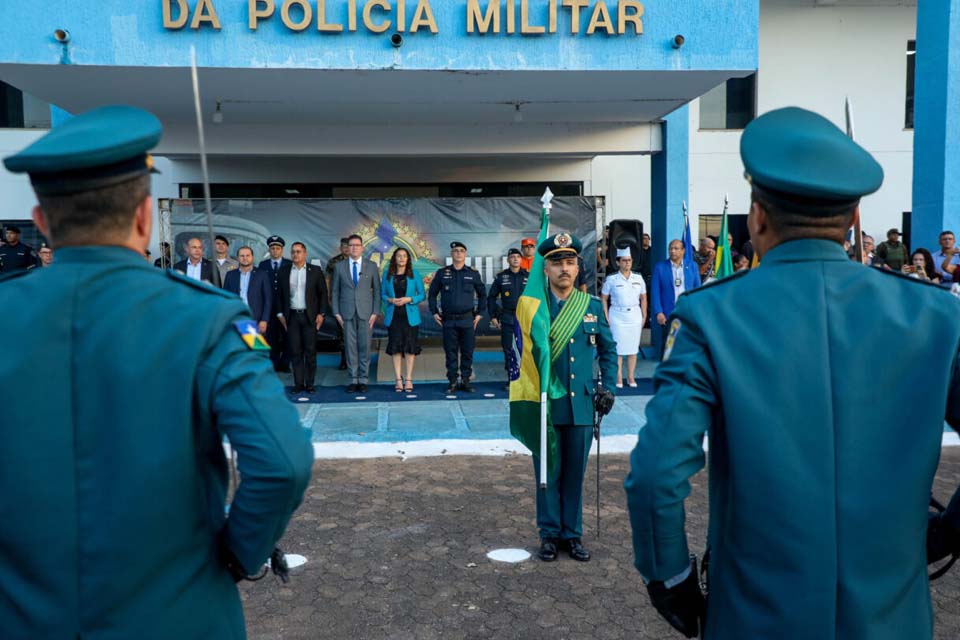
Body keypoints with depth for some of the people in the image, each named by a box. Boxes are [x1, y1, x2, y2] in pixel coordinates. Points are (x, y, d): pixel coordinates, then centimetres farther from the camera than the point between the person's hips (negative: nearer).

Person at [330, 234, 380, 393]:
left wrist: (375, 313, -3)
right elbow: (335, 291, 9)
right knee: (350, 347, 2)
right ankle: (353, 379, 9)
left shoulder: (372, 266, 5)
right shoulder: (339, 266, 7)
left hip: (365, 313, 0)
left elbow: (377, 290, 5)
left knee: (365, 347, 1)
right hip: (347, 313, 1)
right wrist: (337, 313, 1)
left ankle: (363, 379, 8)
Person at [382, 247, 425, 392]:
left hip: (410, 316, -1)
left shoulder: (414, 274, 3)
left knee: (410, 347, -1)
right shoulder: (388, 275, 7)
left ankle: (409, 380, 6)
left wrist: (408, 299, -12)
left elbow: (422, 295, 3)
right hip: (393, 316, 1)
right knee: (395, 347, 1)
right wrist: (390, 300, -11)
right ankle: (398, 380, 7)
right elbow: (382, 294, 10)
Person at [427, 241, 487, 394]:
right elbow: (432, 294, 14)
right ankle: (453, 382, 10)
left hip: (467, 320, 0)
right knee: (450, 352, 3)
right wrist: (434, 312, 5)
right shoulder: (442, 273, 7)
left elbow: (482, 294, 16)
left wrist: (479, 313, 8)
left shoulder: (473, 273, 7)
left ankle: (465, 381, 13)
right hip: (448, 320, 0)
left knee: (468, 352, 2)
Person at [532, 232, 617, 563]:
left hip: (581, 403, 2)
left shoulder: (592, 305, 4)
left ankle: (573, 534, 25)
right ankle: (550, 534, 22)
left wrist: (607, 386, 5)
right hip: (545, 405, -2)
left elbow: (608, 349, 15)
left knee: (575, 473, 11)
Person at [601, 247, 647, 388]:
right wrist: (606, 318, -4)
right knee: (618, 348, -3)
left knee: (633, 348, 4)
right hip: (617, 316, -2)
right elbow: (603, 299, 2)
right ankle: (618, 378, 4)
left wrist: (644, 316, 7)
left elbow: (643, 298, 13)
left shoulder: (638, 278, 7)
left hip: (634, 315, 2)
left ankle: (631, 377, 13)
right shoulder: (611, 279, 0)